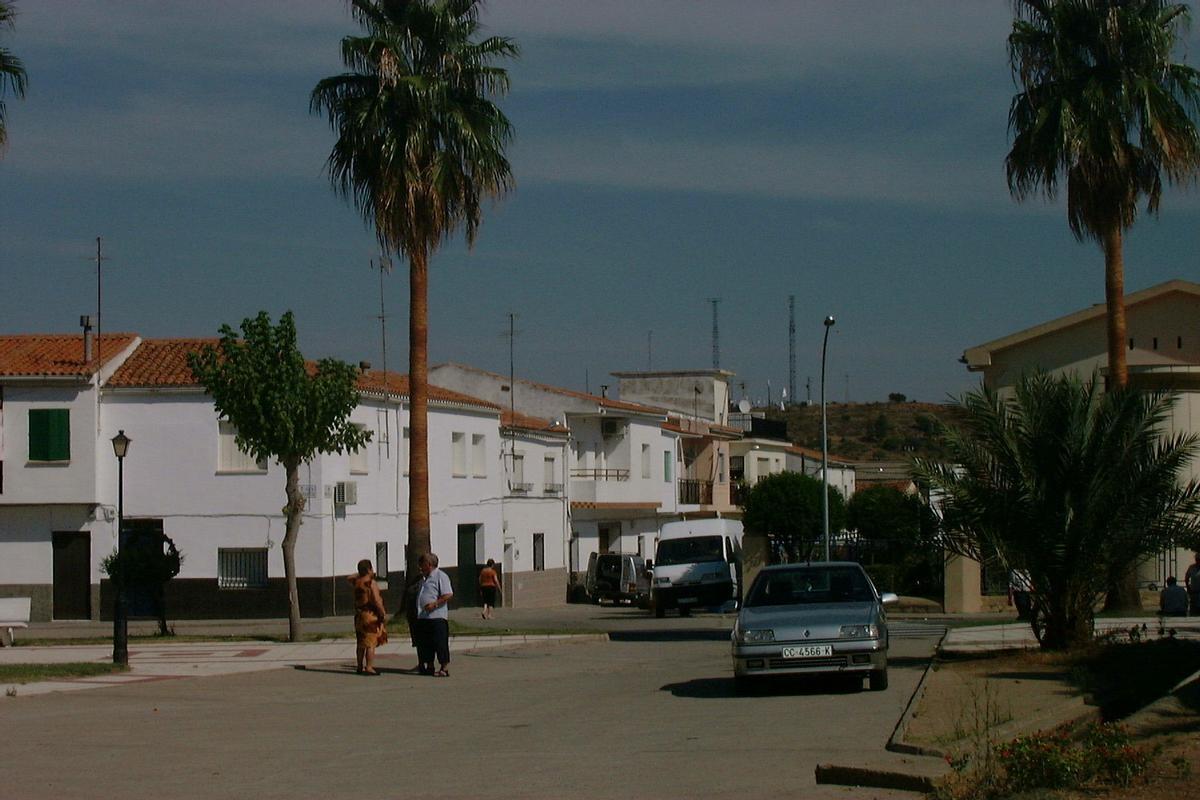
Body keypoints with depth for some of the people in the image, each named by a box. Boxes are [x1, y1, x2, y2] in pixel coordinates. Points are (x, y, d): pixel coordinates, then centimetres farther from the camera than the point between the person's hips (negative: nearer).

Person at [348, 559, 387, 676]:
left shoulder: (357, 582, 7)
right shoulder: (371, 583, -14)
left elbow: (349, 578, 32)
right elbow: (377, 600, -20)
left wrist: (360, 574, 27)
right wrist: (383, 614, -12)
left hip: (359, 615, 8)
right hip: (371, 615, -8)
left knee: (361, 643, 15)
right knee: (370, 644, -7)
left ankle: (360, 667, 22)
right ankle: (369, 667, -10)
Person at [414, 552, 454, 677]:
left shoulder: (441, 576, -8)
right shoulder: (424, 578, 21)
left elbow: (448, 595, -16)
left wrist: (435, 604, -23)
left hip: (437, 616, -9)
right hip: (423, 617, 10)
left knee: (440, 643, -7)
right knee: (424, 643, 11)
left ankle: (444, 668, -3)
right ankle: (428, 667, 20)